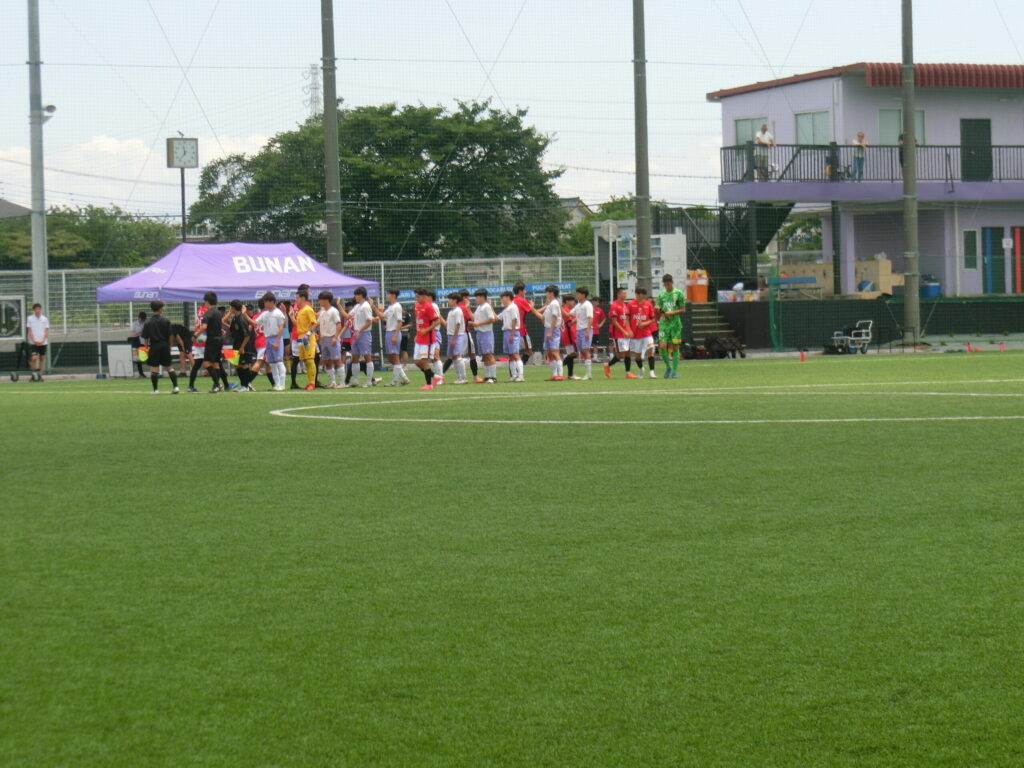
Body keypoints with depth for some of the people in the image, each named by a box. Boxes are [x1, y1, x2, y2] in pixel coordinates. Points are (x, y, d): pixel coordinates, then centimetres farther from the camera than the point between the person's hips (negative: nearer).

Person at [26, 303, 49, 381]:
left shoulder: (45, 319, 5)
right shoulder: (30, 318, 2)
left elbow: (46, 331, 4)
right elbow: (29, 330, 1)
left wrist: (42, 340, -9)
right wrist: (34, 340, -10)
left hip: (43, 342, 2)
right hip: (33, 342, -2)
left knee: (42, 358, 6)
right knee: (34, 358, -16)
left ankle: (40, 375, 13)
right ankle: (34, 374, -6)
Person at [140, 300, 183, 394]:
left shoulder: (148, 323, -3)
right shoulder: (166, 321, -3)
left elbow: (145, 338, -2)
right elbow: (171, 335, -2)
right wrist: (170, 346, 9)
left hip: (154, 346, -1)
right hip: (164, 345, 1)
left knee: (154, 368, 3)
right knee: (169, 367, 10)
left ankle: (155, 389, 0)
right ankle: (175, 386, 4)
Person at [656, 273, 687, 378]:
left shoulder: (678, 293, 0)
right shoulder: (661, 294, 9)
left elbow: (683, 309, -1)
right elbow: (658, 310, 17)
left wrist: (672, 313, -13)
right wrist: (658, 310, -3)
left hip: (675, 323, -2)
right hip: (664, 323, 2)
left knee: (675, 347, 0)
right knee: (662, 346, -11)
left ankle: (674, 371, 7)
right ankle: (668, 366, 11)